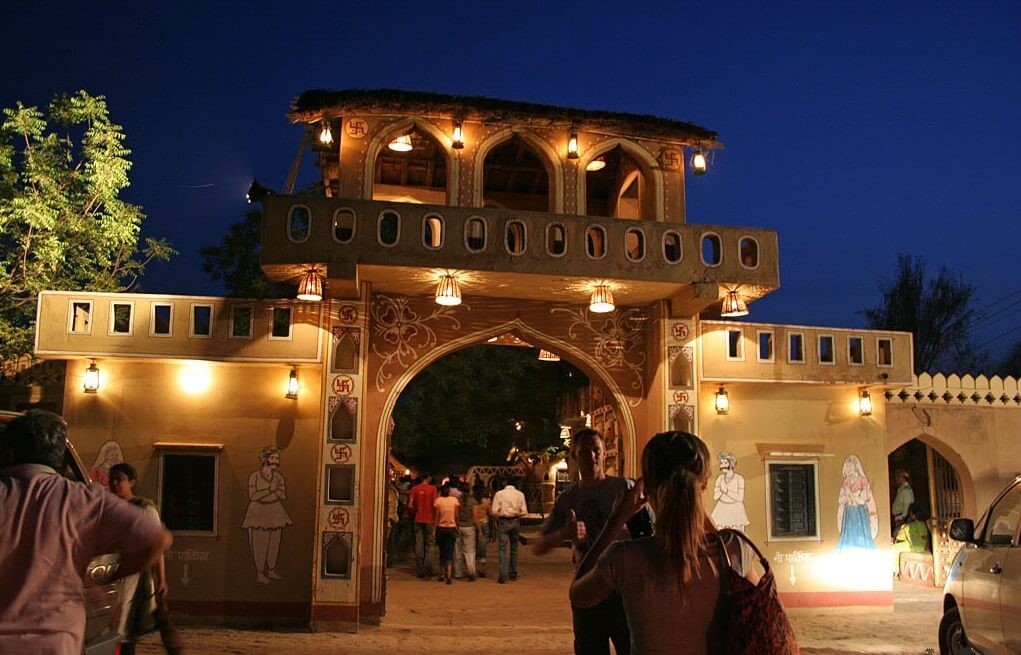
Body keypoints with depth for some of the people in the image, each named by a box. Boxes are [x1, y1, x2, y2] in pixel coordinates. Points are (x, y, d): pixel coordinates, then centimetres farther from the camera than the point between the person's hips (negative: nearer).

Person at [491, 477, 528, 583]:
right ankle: (513, 574, 20)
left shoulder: (499, 494, -4)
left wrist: (498, 520, 7)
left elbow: (495, 511, -9)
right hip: (515, 522, 3)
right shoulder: (520, 494, 3)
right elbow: (524, 512, -2)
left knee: (503, 549, -3)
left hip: (503, 522, -3)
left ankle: (503, 576, -11)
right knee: (514, 549, 14)